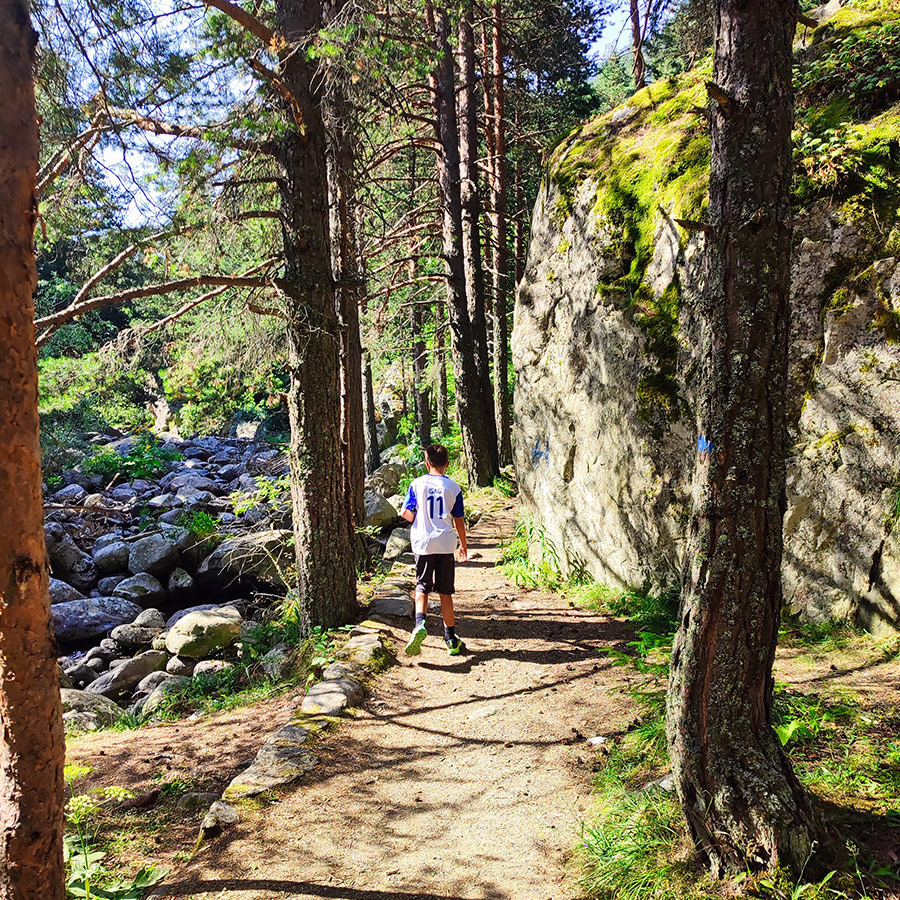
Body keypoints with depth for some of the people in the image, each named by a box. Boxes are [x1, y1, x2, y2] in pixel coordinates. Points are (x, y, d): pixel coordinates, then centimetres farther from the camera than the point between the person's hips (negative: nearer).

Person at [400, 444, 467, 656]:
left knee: (422, 588, 11)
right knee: (445, 592, 9)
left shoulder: (417, 484, -1)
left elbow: (406, 512, 0)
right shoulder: (453, 488, 0)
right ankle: (451, 639, 14)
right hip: (445, 544, 0)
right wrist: (464, 544, 17)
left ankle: (420, 623, -15)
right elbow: (458, 520, 4)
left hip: (422, 543, 0)